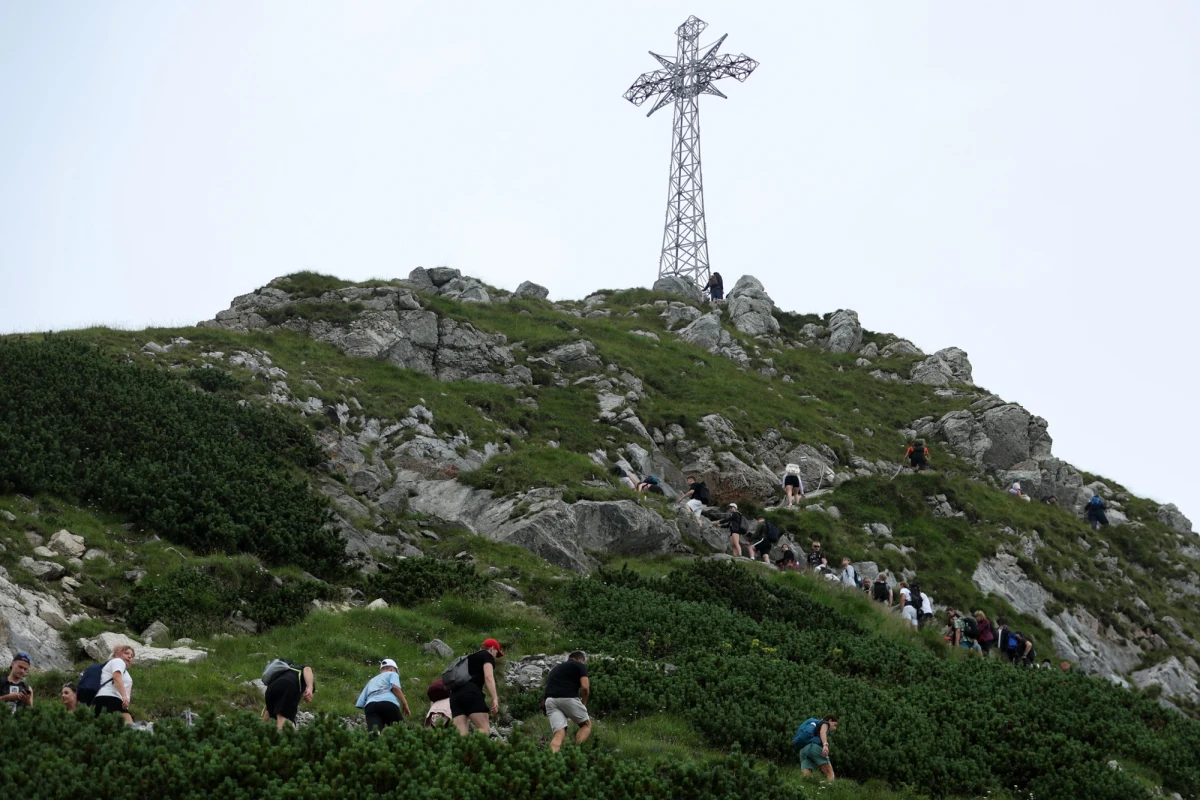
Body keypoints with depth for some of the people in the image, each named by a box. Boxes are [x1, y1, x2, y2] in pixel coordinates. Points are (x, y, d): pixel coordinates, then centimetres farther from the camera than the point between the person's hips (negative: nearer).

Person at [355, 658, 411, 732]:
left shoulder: (371, 681, 43)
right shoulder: (392, 674, 28)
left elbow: (360, 703, 29)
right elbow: (395, 687, 2)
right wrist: (405, 704, 3)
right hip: (389, 703, -4)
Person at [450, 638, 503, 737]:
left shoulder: (469, 658, 34)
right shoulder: (487, 655, 12)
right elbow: (488, 677, -5)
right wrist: (495, 699, -14)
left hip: (455, 694, 7)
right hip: (471, 692, -7)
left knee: (461, 733, -4)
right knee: (484, 729, -11)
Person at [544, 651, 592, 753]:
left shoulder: (555, 668, 34)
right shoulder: (580, 666, 14)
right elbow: (585, 687, 0)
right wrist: (583, 704, 16)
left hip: (550, 700, 5)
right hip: (568, 698, -5)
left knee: (559, 734, 0)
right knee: (586, 725, 17)